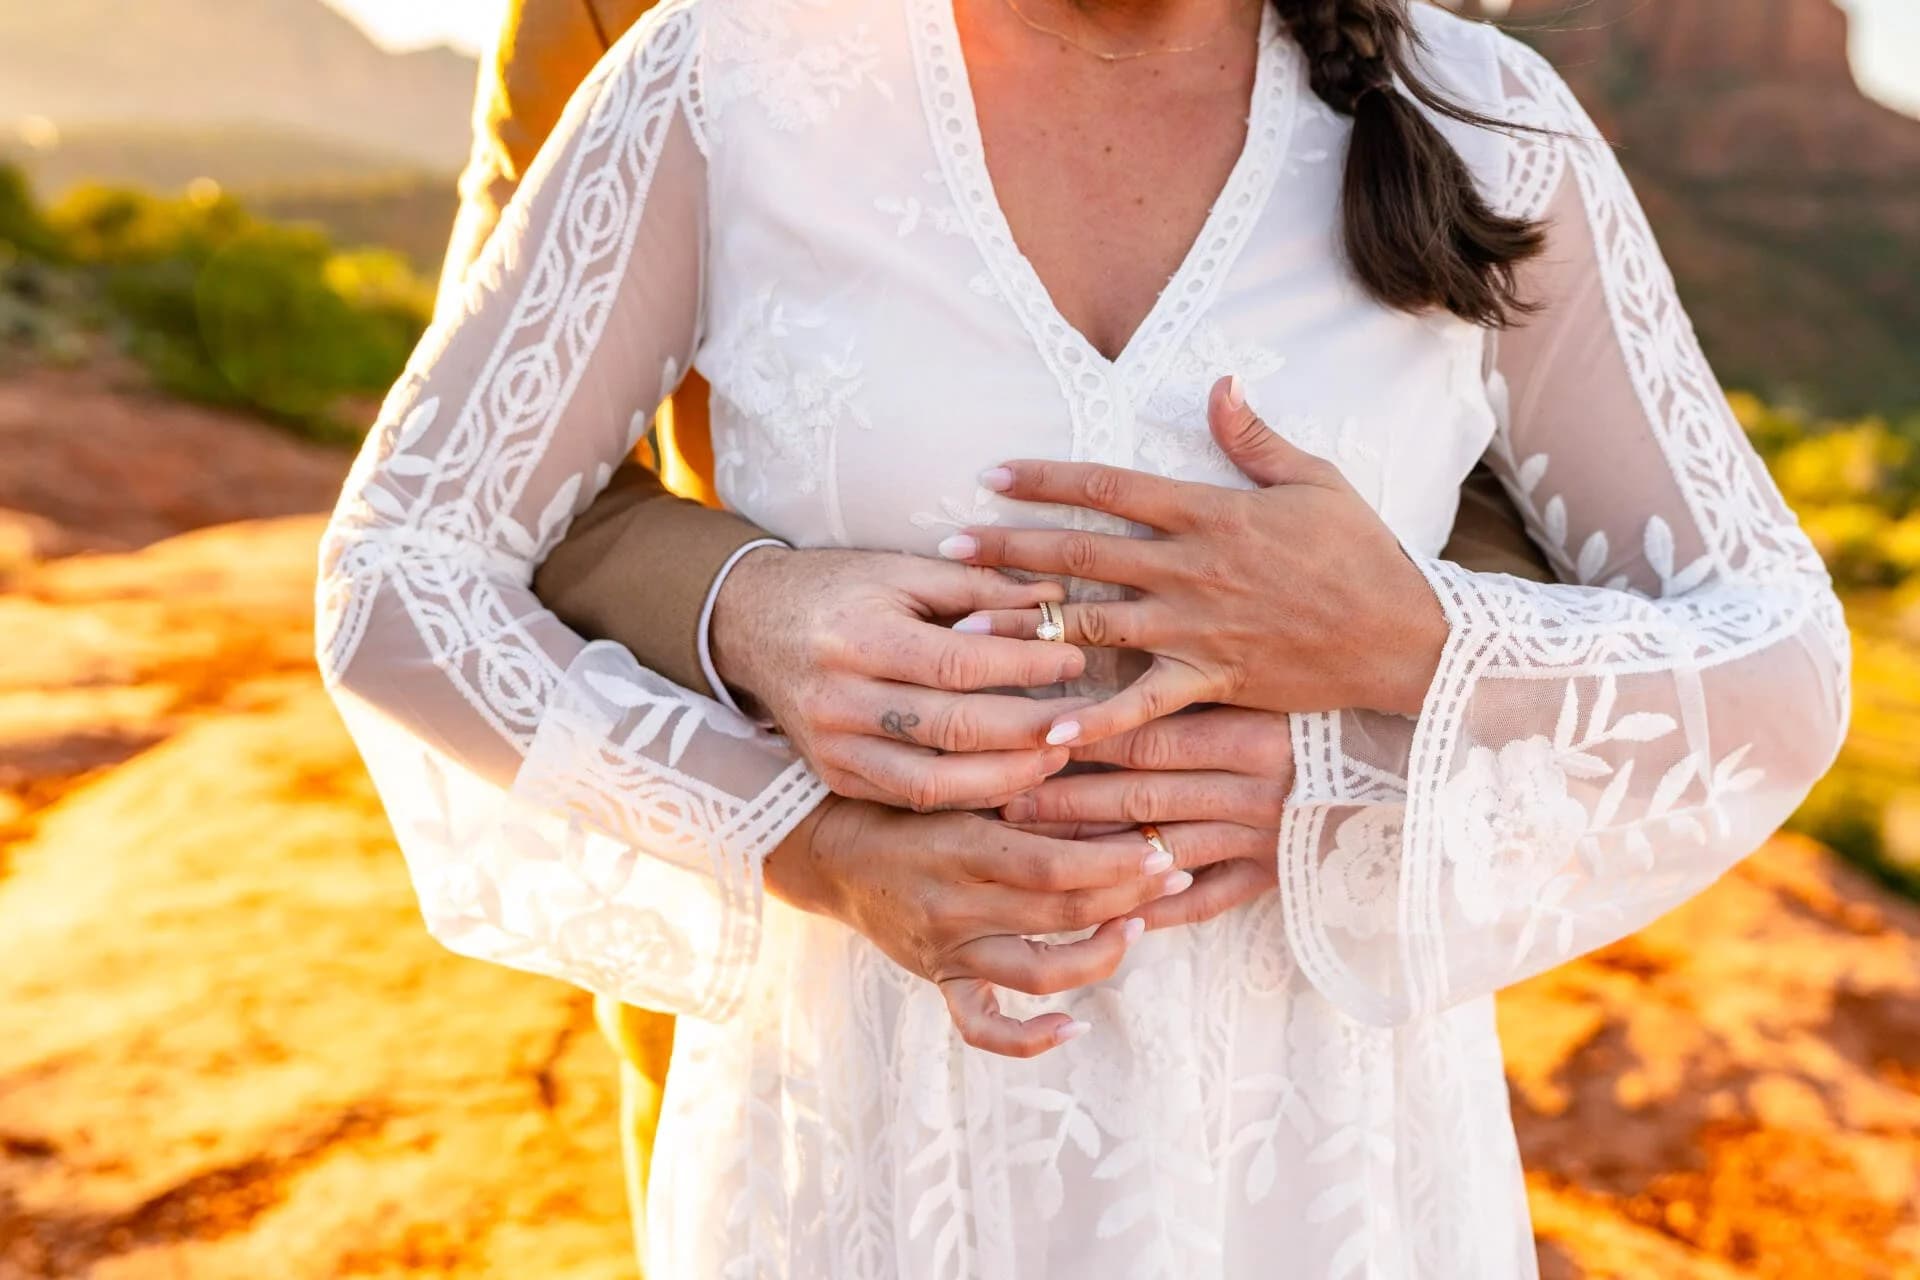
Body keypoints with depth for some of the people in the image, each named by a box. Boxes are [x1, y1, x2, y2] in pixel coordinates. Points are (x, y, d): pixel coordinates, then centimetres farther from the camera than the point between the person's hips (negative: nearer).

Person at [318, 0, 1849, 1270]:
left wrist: (1407, 645, -22)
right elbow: (396, 584, -5)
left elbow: (1774, 682, -2)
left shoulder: (1478, 126, -6)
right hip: (863, 1152, 0)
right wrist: (814, 849, -19)